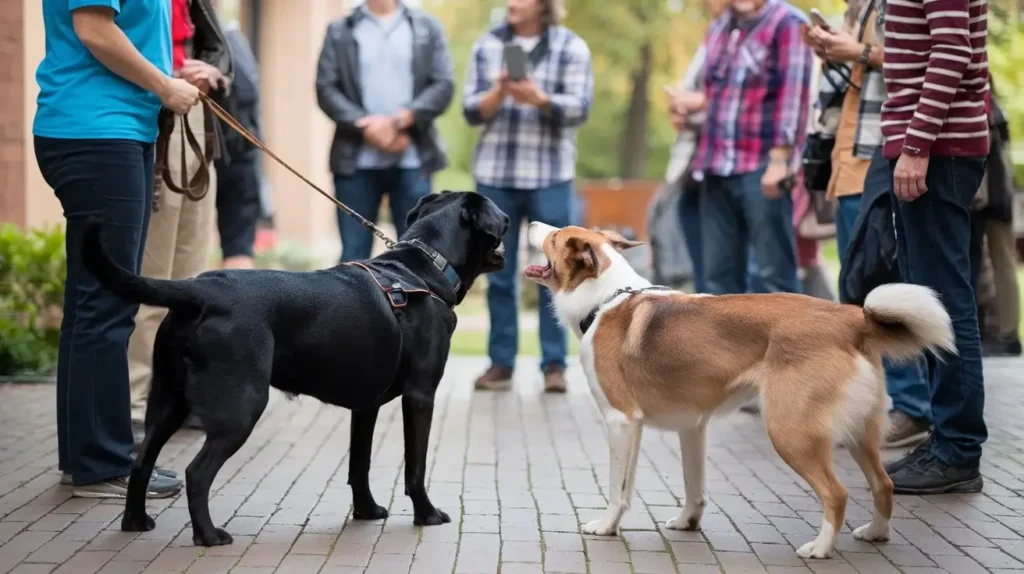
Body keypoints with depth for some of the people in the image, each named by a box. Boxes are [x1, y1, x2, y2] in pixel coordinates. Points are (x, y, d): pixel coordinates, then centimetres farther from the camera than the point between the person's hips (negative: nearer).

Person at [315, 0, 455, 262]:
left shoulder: (427, 27, 11)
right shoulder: (339, 31, 11)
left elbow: (444, 84, 1)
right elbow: (326, 88, 1)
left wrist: (400, 120, -13)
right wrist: (366, 126, -13)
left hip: (411, 161, 0)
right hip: (357, 160, 0)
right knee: (354, 256, 2)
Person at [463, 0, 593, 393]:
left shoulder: (571, 47, 2)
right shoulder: (487, 45, 8)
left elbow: (579, 108, -8)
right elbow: (472, 110, 3)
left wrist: (539, 99, -25)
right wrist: (499, 93, -17)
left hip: (550, 177, -2)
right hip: (495, 175, 2)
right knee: (498, 275, 4)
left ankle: (554, 364, 3)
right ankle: (500, 363, 10)